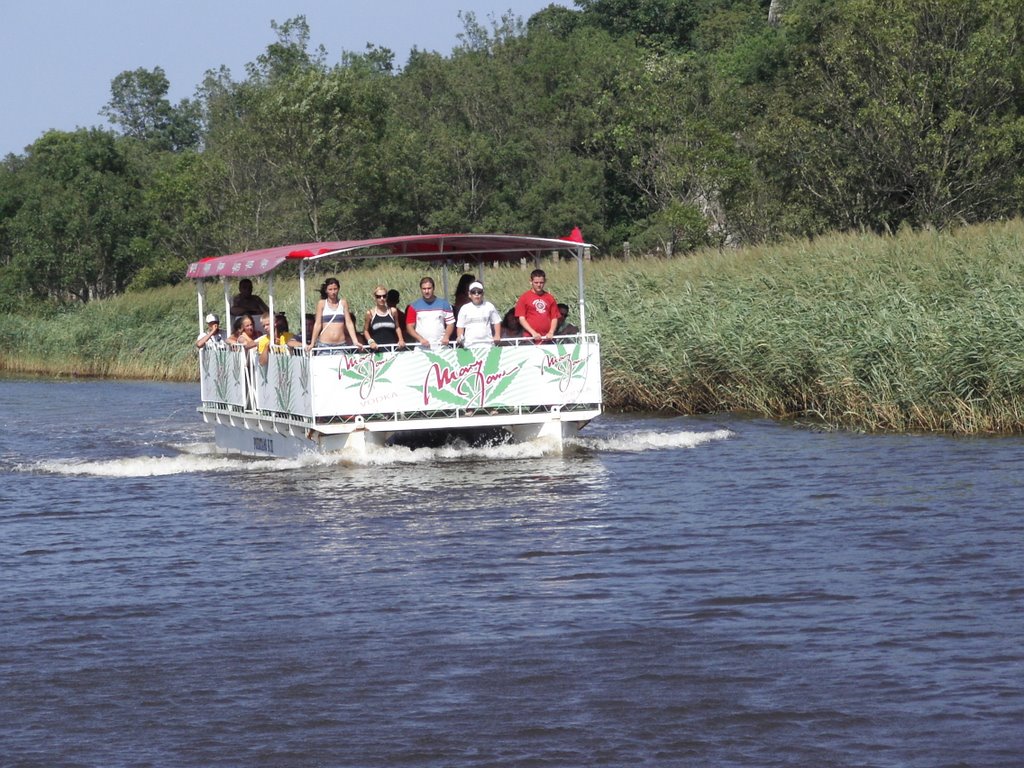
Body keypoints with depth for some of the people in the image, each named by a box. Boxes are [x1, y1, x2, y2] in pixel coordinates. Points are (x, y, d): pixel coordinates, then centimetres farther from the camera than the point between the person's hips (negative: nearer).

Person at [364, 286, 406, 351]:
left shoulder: (392, 311, 7)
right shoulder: (370, 313, 1)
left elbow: (397, 327, 19)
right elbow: (366, 330, 9)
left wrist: (401, 340, 5)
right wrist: (371, 341, -8)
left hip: (392, 345, 2)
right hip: (377, 347, -2)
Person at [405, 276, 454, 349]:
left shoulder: (443, 304, 7)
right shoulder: (414, 306, 5)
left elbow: (450, 323, 9)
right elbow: (409, 327, 4)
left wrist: (446, 337, -10)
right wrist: (420, 339, -12)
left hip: (440, 346, 0)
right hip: (421, 347, 0)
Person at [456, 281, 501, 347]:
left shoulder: (489, 306, 9)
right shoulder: (465, 308, 8)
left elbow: (496, 322, 14)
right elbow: (460, 326, 10)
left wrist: (497, 335, 1)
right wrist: (460, 338, -7)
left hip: (487, 344, 0)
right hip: (470, 344, 0)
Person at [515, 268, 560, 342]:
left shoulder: (550, 298, 12)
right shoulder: (524, 298, 5)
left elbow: (554, 318, 13)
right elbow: (521, 319, 0)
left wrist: (551, 332, -4)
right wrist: (533, 333, -11)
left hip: (547, 338, 2)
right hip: (530, 337, -2)